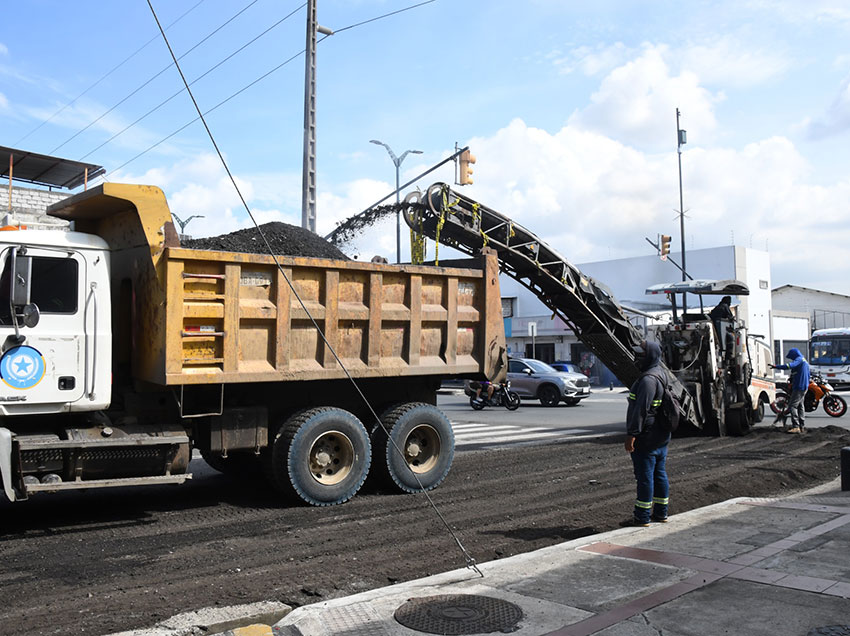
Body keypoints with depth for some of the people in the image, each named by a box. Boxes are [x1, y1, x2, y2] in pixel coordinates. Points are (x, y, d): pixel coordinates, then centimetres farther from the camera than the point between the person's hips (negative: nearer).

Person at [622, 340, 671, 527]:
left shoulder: (648, 379, -20)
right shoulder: (661, 374, 15)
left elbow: (641, 409, -25)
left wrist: (632, 434, -24)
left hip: (646, 437, -11)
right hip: (661, 435, 11)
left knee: (645, 476, -5)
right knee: (659, 474, 15)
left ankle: (642, 517, 1)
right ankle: (660, 512, 25)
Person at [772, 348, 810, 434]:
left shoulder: (799, 359, -10)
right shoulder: (805, 361, 22)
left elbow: (790, 365, -30)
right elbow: (809, 376, 29)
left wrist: (777, 366, -35)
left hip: (799, 387, -11)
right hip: (804, 387, 11)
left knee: (792, 406, -13)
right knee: (800, 406, 16)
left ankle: (796, 427, -19)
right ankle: (802, 427, 19)